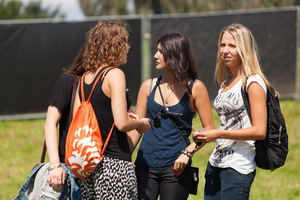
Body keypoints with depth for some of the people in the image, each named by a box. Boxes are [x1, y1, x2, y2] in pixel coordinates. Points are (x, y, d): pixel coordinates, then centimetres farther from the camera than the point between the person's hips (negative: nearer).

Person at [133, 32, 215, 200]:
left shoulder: (195, 88, 1)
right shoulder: (148, 87, 10)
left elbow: (209, 129, -1)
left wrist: (188, 152, -15)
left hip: (176, 167, -2)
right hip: (146, 165, 2)